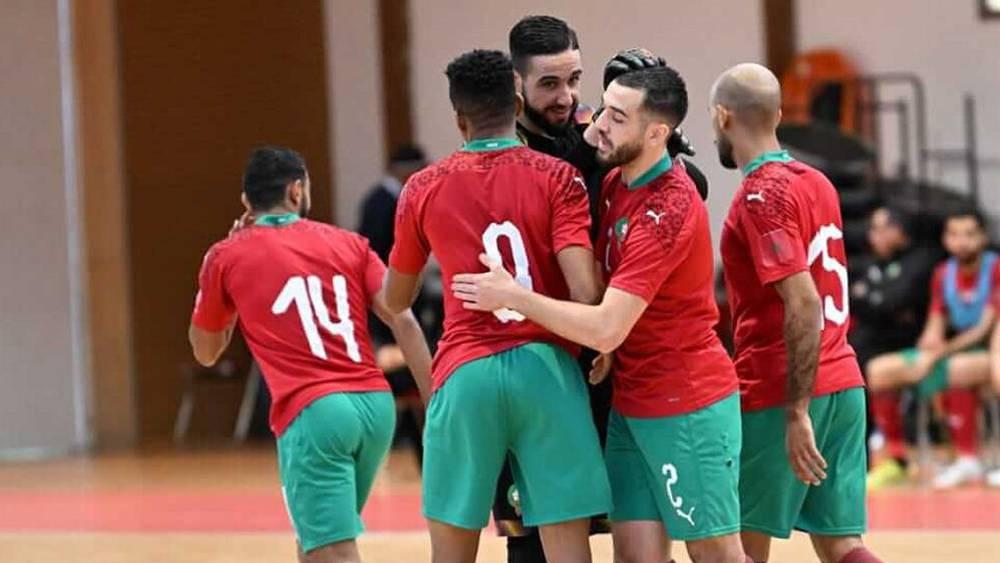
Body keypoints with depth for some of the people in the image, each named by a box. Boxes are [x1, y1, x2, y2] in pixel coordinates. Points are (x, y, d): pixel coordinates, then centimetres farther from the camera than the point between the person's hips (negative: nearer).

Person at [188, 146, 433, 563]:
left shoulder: (226, 257, 9)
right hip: (375, 404, 5)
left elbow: (205, 351, 24)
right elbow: (402, 320, 2)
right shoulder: (348, 243, 14)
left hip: (312, 413, -5)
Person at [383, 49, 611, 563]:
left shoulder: (424, 188, 7)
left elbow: (395, 301, 20)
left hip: (466, 372, 1)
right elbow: (585, 289, -11)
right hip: (545, 367, -1)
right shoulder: (557, 178, 1)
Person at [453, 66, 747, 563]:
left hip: (687, 409, -8)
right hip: (631, 403, 8)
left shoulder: (669, 211, -22)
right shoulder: (615, 183, 5)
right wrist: (606, 353, -1)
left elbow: (606, 329, -25)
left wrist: (513, 296, -17)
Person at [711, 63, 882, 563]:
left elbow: (803, 304, -21)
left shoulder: (762, 195, -13)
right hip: (842, 385, 8)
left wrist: (797, 412, -22)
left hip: (782, 393, -8)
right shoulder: (816, 183, 13)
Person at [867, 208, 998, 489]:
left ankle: (968, 460, -33)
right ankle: (896, 458, 2)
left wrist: (937, 354, -23)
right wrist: (930, 343, -18)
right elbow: (935, 326, 8)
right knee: (879, 369, -5)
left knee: (955, 369, -40)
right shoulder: (943, 274, 7)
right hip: (952, 350, 7)